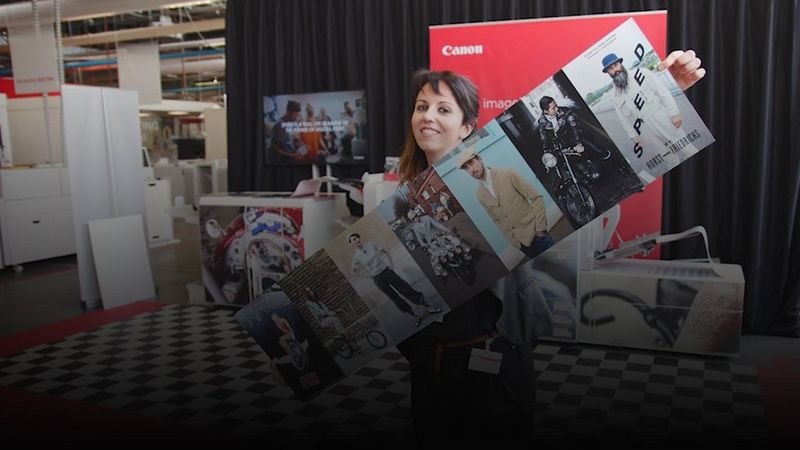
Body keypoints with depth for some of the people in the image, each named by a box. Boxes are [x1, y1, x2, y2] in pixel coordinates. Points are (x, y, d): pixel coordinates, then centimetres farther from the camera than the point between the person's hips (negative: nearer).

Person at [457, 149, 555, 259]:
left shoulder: (507, 174, -11)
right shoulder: (480, 195, 2)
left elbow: (537, 198, -10)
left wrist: (540, 228, -13)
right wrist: (514, 240, 5)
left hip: (535, 233, -3)